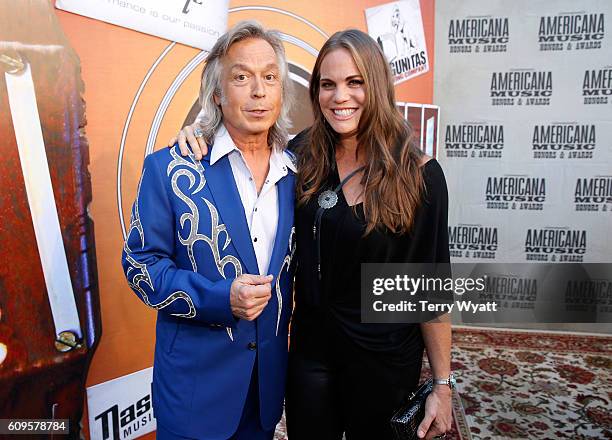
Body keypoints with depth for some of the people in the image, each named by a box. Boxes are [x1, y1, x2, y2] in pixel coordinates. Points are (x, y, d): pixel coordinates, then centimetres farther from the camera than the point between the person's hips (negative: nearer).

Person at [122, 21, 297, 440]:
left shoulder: (297, 172, 0)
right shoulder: (169, 168, -12)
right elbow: (140, 263, -10)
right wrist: (219, 298, -22)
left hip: (271, 370, 4)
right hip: (196, 374, -3)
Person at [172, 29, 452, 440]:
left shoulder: (419, 173, -14)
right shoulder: (305, 155, -5)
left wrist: (442, 385, -6)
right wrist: (198, 135, -8)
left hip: (383, 360, -2)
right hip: (309, 349, 3)